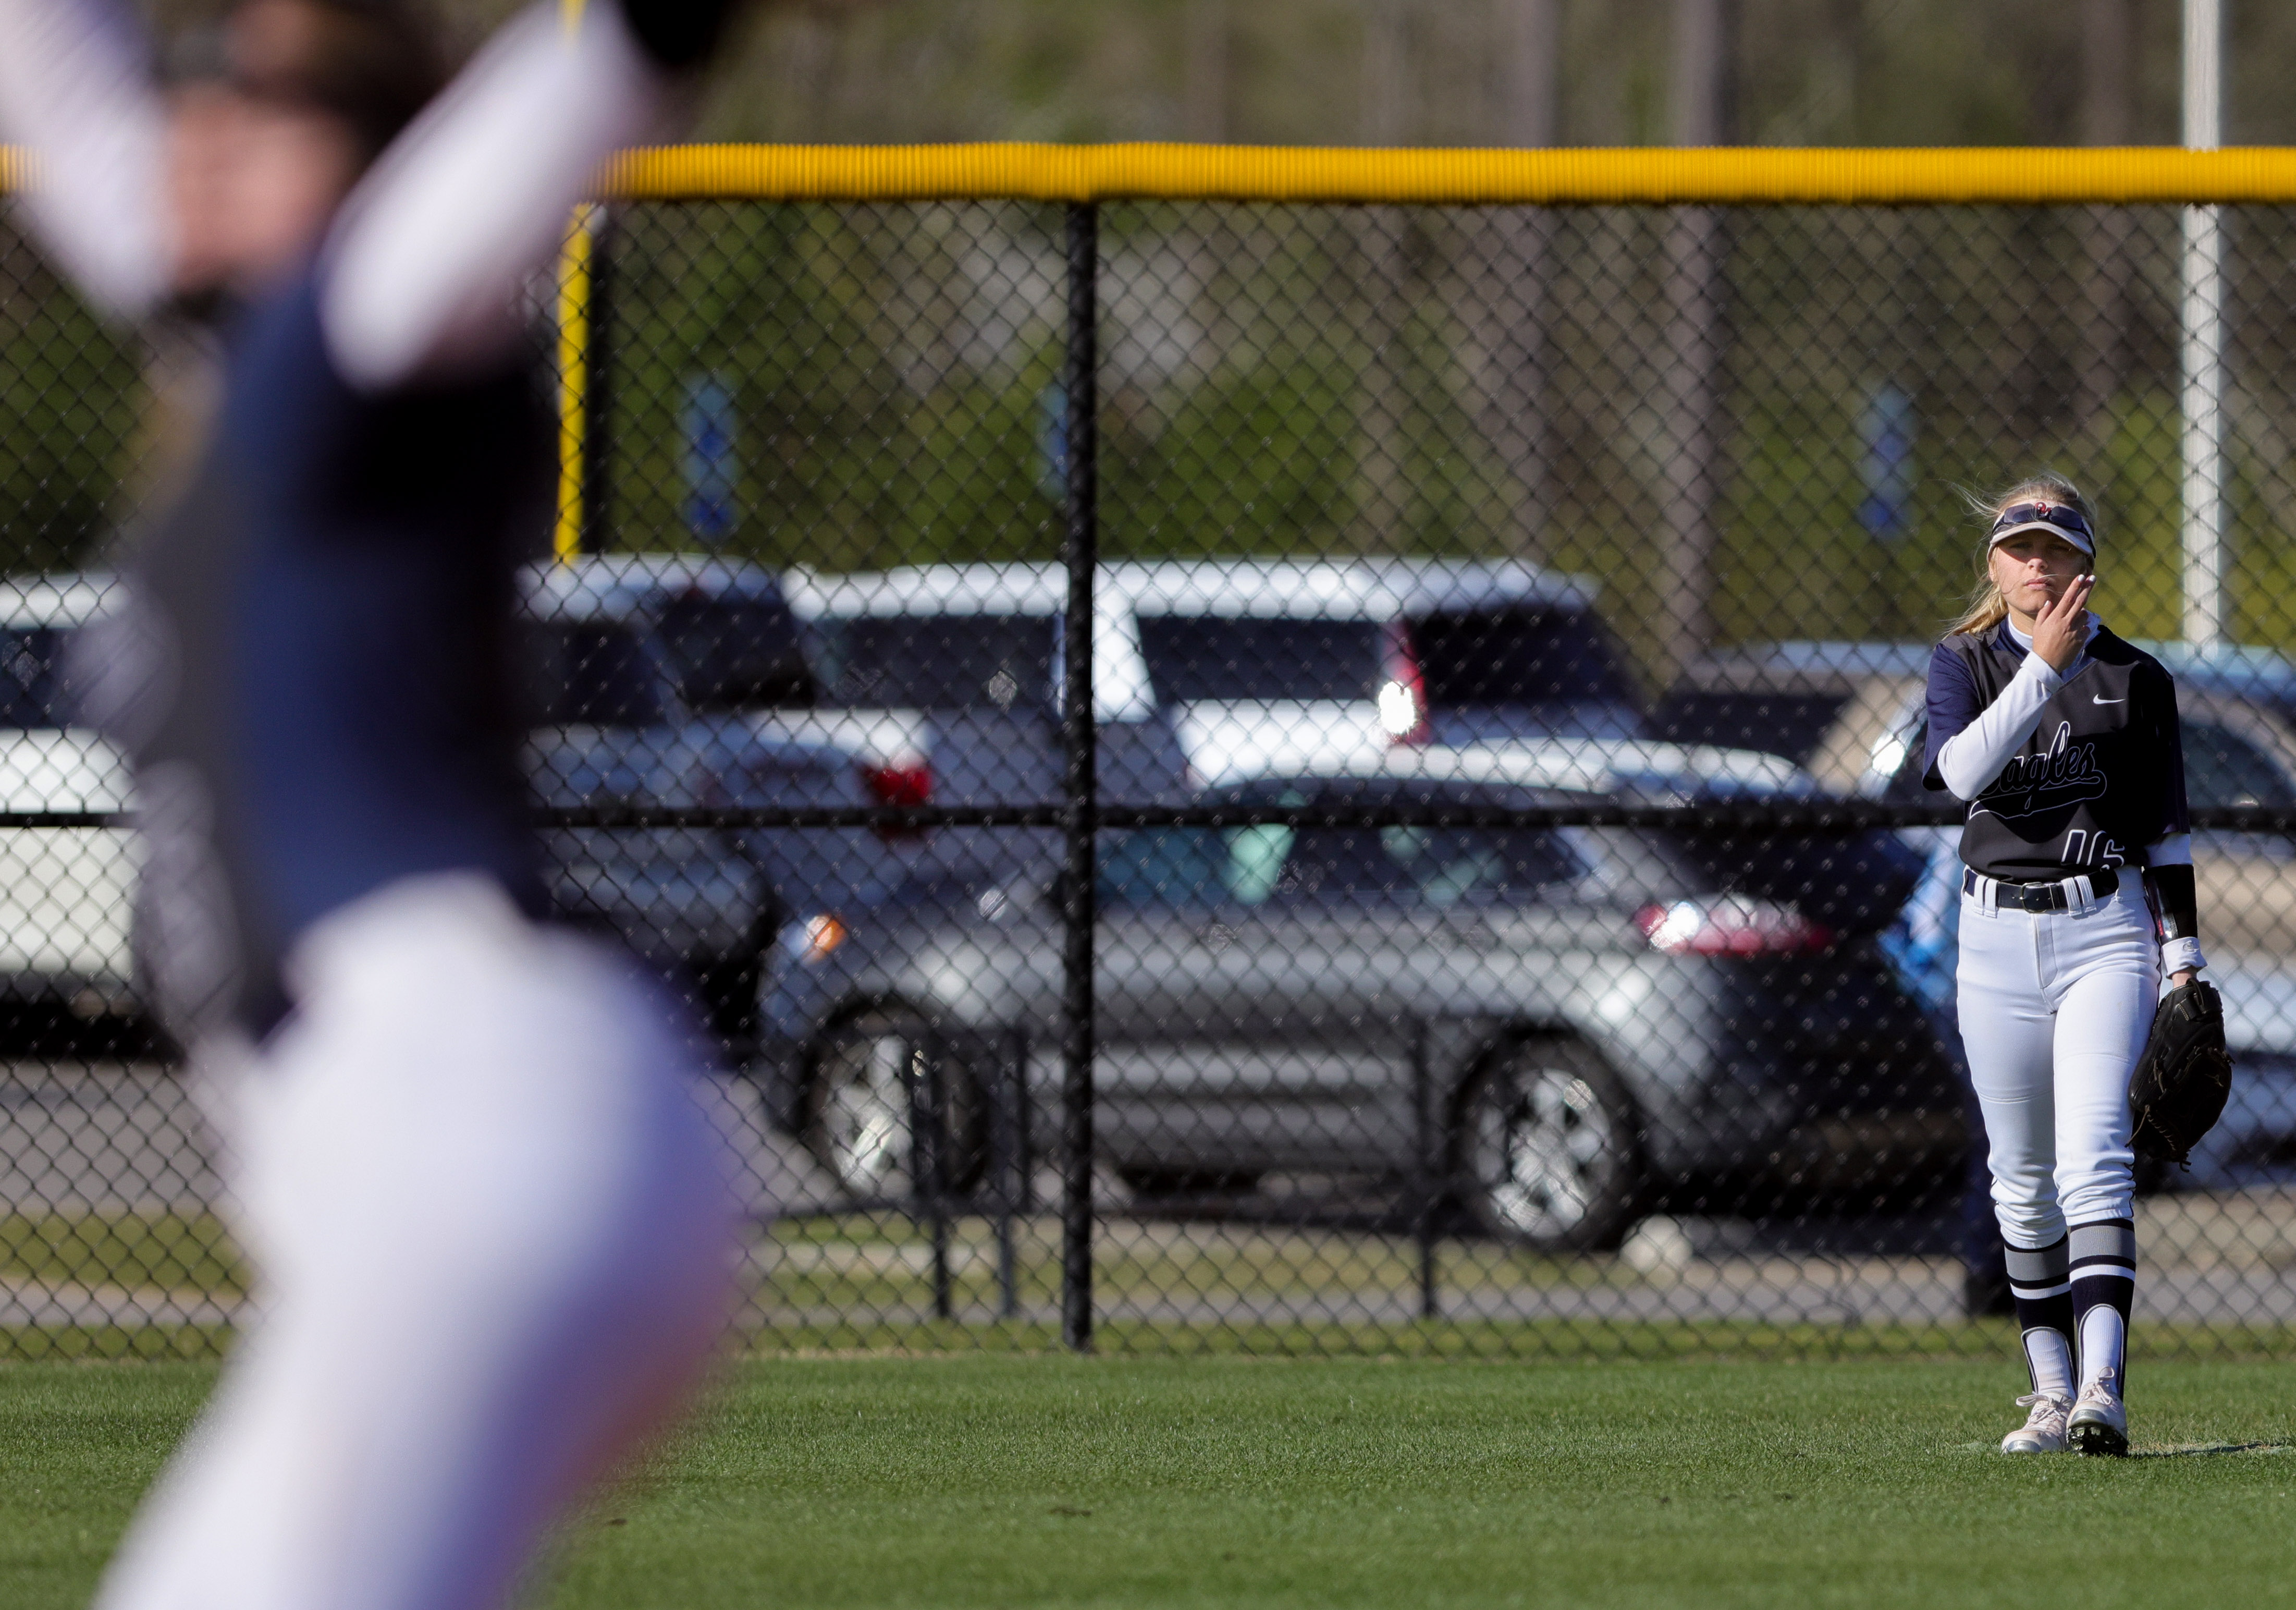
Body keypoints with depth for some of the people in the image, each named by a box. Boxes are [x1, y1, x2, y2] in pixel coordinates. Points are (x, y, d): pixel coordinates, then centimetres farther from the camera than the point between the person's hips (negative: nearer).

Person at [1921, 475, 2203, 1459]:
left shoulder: (2135, 678, 5)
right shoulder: (1964, 664, 5)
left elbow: (2166, 833, 9)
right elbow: (1964, 769, -16)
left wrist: (2183, 962, 5)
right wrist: (2045, 665, -24)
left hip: (2107, 932, -2)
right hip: (1998, 935, 2)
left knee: (2094, 1156, -17)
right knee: (2022, 1175, 7)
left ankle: (2104, 1391, -28)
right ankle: (2051, 1390, 17)